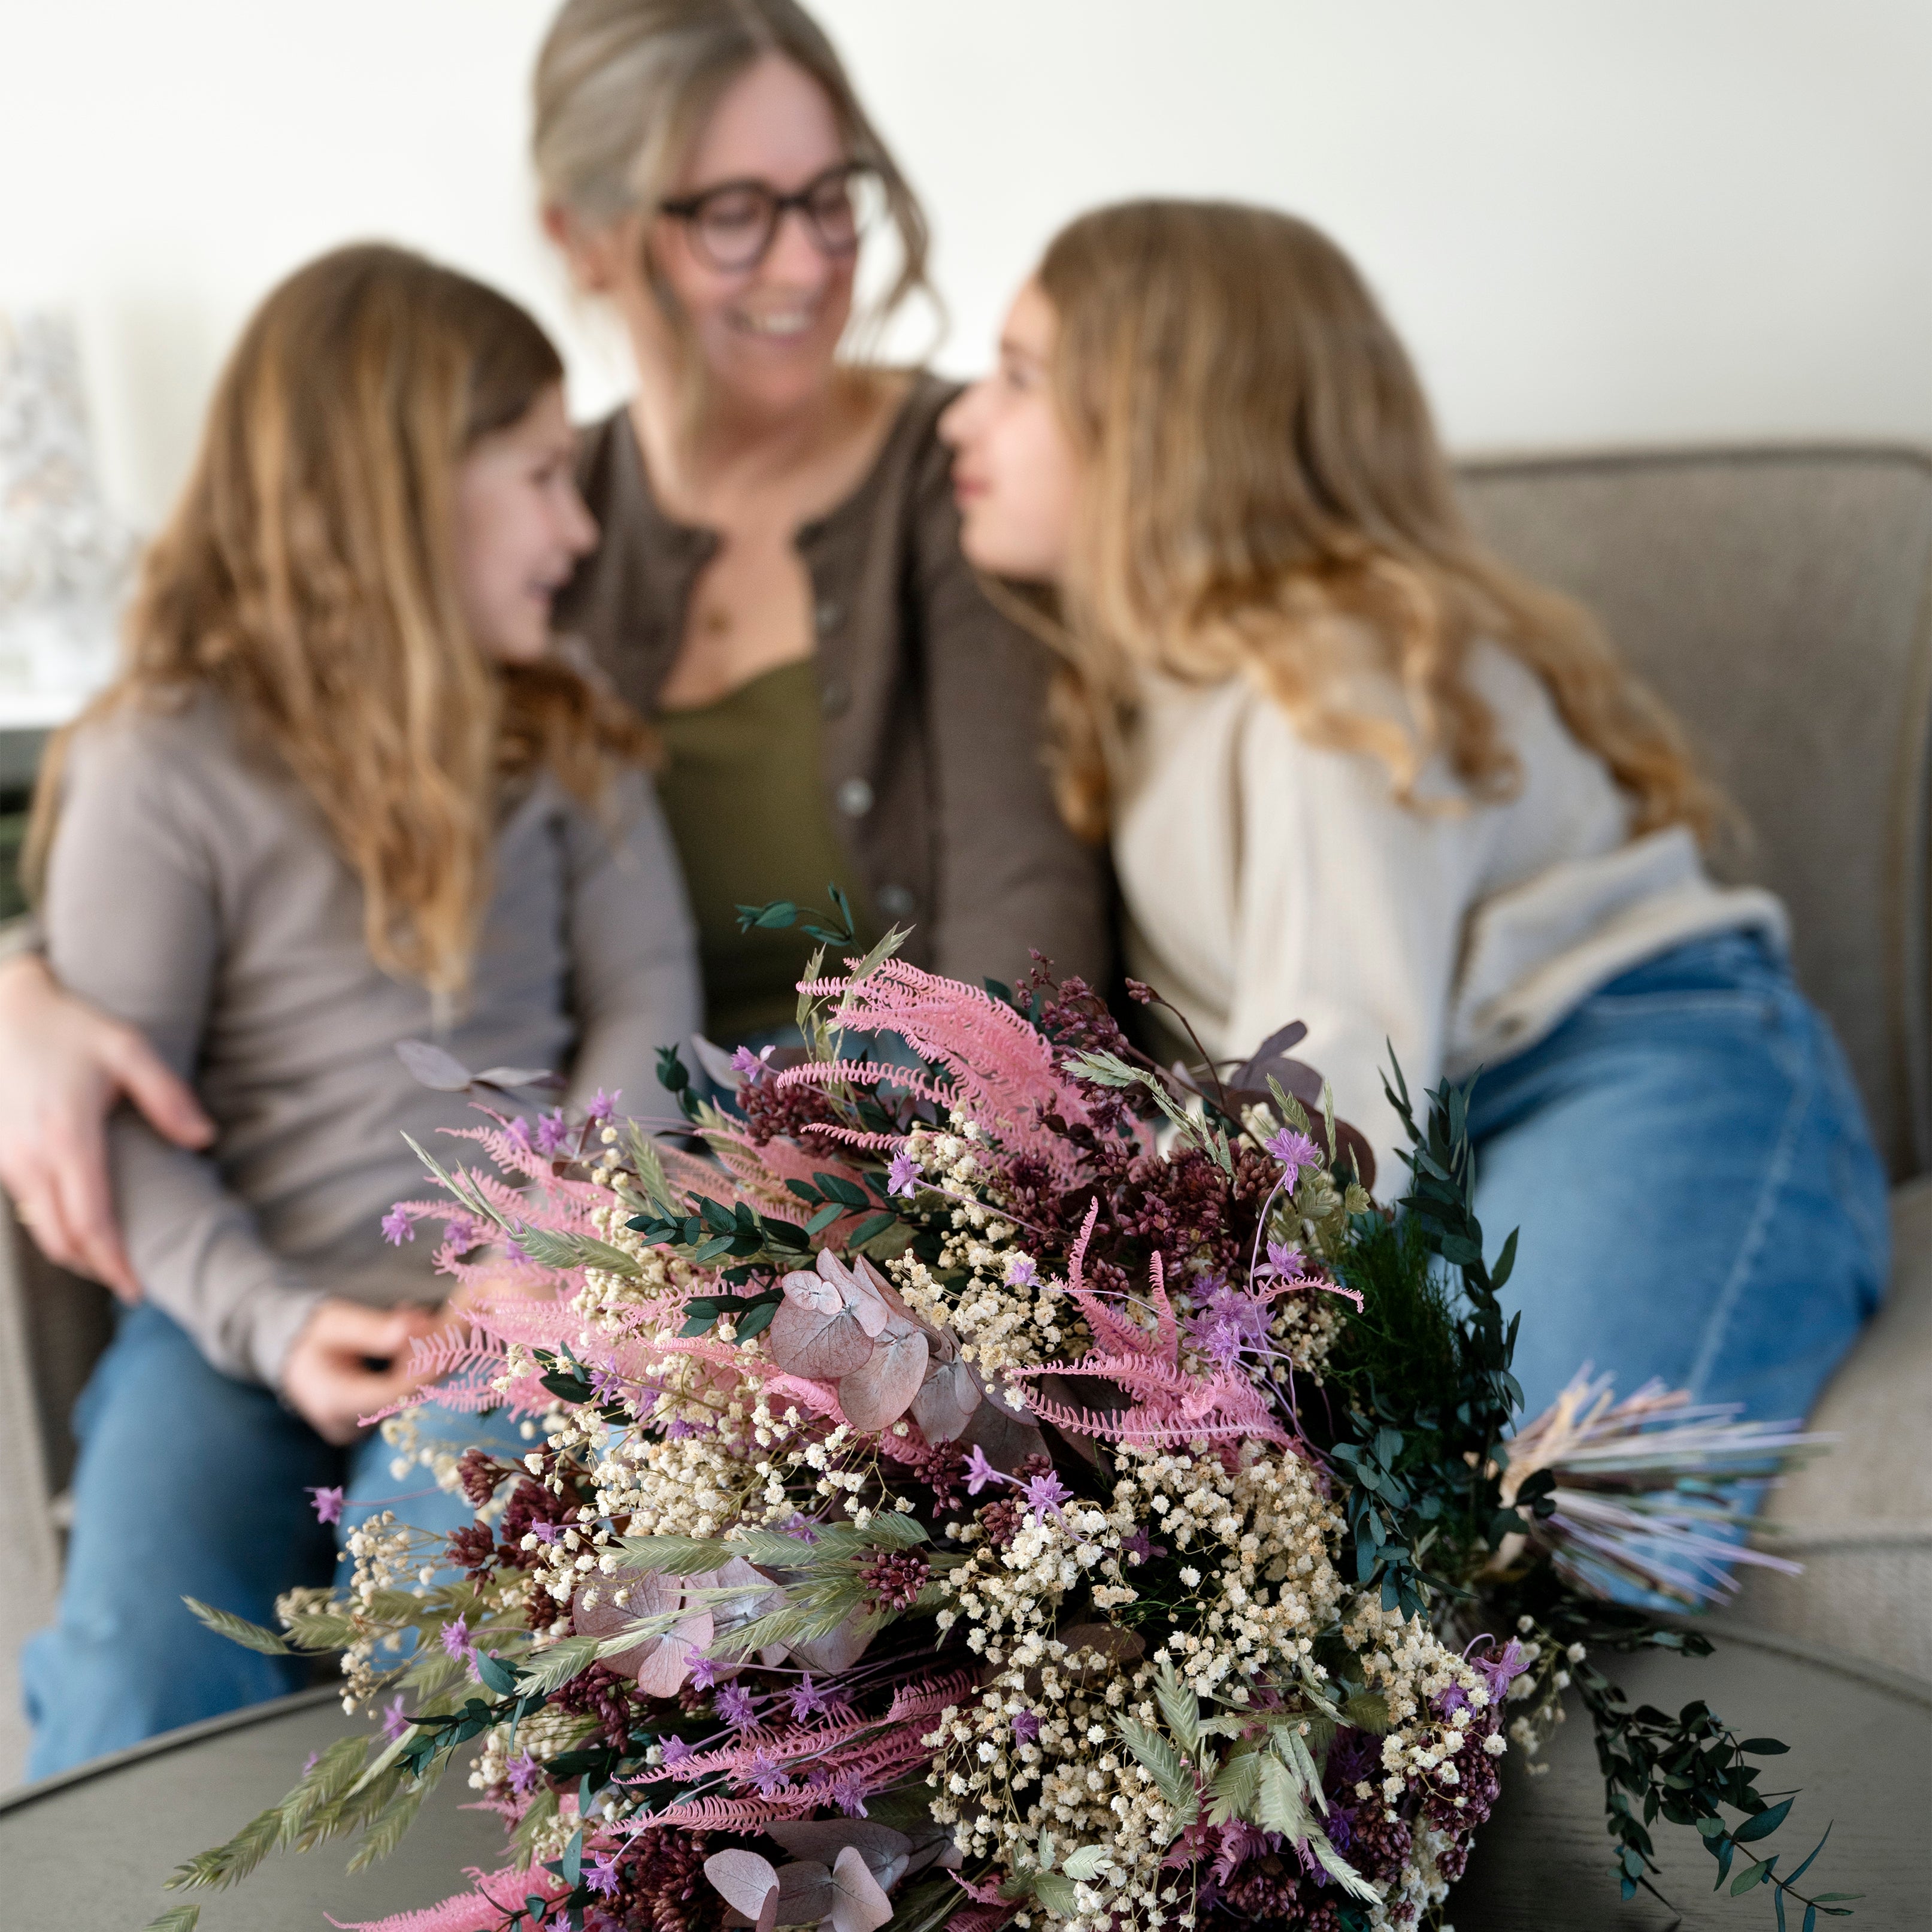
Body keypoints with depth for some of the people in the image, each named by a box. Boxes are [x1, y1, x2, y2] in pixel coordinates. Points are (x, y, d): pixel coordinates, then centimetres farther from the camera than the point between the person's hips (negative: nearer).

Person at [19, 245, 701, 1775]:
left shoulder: (563, 736, 11)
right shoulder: (166, 764, -2)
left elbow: (645, 994, 7)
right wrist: (269, 1322, -16)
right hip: (248, 1311, -1)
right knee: (142, 1680, -21)